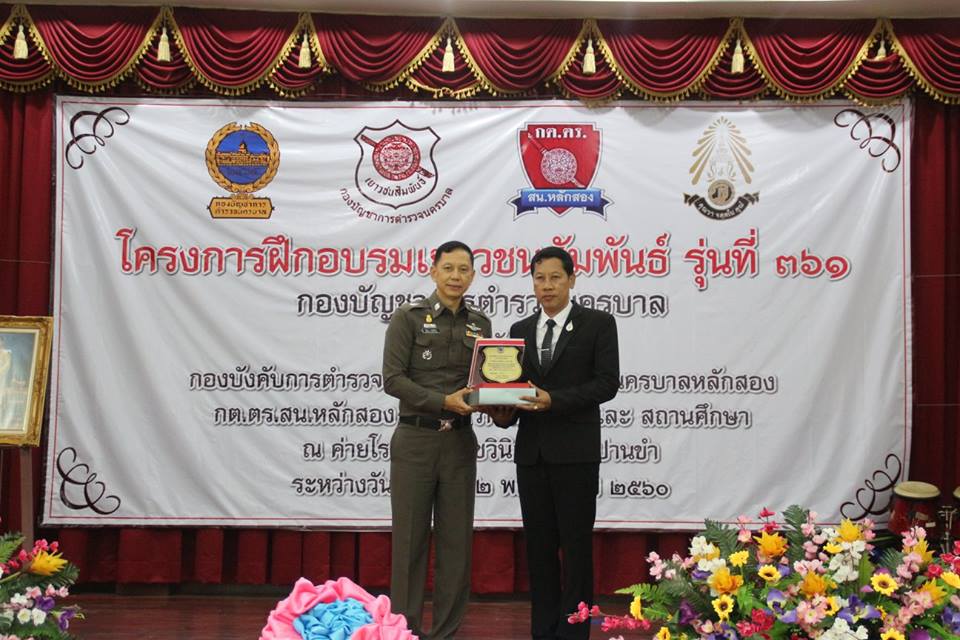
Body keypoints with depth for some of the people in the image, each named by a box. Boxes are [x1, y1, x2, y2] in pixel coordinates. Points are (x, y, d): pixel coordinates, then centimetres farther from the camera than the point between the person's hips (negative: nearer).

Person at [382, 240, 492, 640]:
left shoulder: (480, 324, 10)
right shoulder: (408, 318, -3)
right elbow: (393, 379, -10)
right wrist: (445, 401, -19)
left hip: (460, 442, 4)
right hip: (415, 440, -4)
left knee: (457, 542, 6)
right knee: (410, 541, 2)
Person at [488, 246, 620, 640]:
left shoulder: (598, 324, 0)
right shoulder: (520, 331, 15)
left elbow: (607, 383, -9)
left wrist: (554, 399, -19)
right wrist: (503, 412, -7)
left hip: (575, 451, -5)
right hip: (531, 451, 5)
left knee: (576, 546, 0)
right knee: (539, 546, 9)